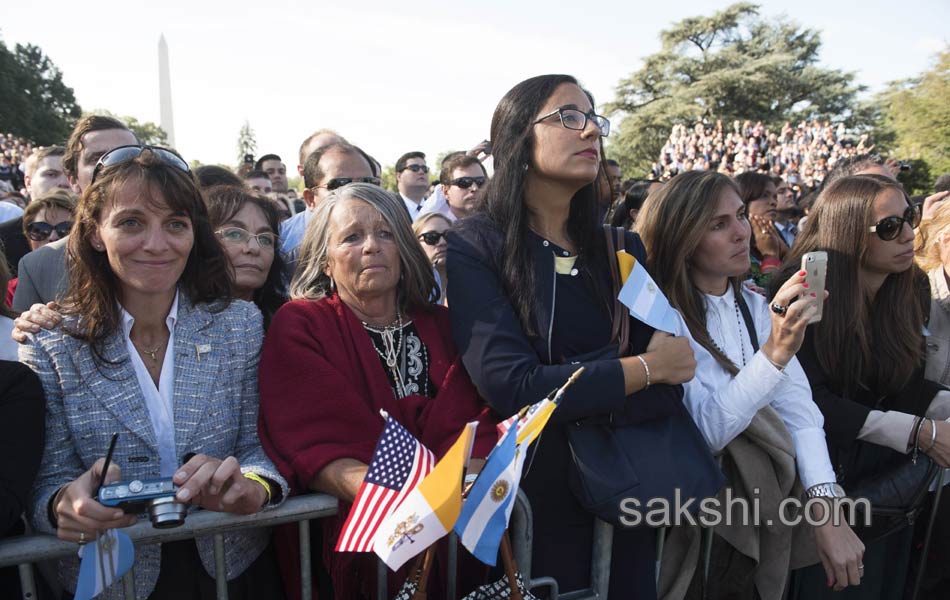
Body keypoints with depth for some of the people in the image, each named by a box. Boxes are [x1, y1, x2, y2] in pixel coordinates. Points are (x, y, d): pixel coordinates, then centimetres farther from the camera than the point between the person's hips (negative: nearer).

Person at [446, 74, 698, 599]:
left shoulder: (622, 249, 2)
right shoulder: (475, 247, -12)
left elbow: (669, 388, -6)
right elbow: (510, 386, -23)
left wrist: (569, 396, -21)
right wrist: (646, 366, -14)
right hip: (538, 493, -4)